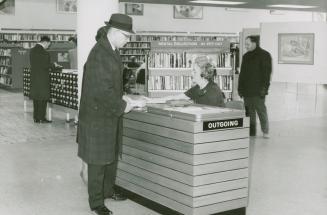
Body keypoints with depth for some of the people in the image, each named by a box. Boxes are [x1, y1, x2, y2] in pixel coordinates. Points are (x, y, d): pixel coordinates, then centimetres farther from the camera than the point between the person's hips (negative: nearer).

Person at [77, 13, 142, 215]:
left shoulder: (112, 51, 7)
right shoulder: (99, 55, -23)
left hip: (111, 115, 10)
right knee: (98, 160, 3)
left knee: (113, 155, 21)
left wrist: (121, 98, 5)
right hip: (98, 117, -10)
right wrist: (122, 105, -16)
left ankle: (108, 191, 39)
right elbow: (102, 91, -27)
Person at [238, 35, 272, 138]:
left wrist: (264, 88, -15)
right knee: (249, 112, 7)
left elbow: (267, 72, -8)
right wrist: (240, 88, 13)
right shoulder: (246, 56, 16)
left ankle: (265, 131, 7)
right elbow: (242, 73, 19)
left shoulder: (264, 55, -3)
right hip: (247, 90, 6)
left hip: (258, 91, -6)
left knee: (261, 110, -4)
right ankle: (251, 132, 14)